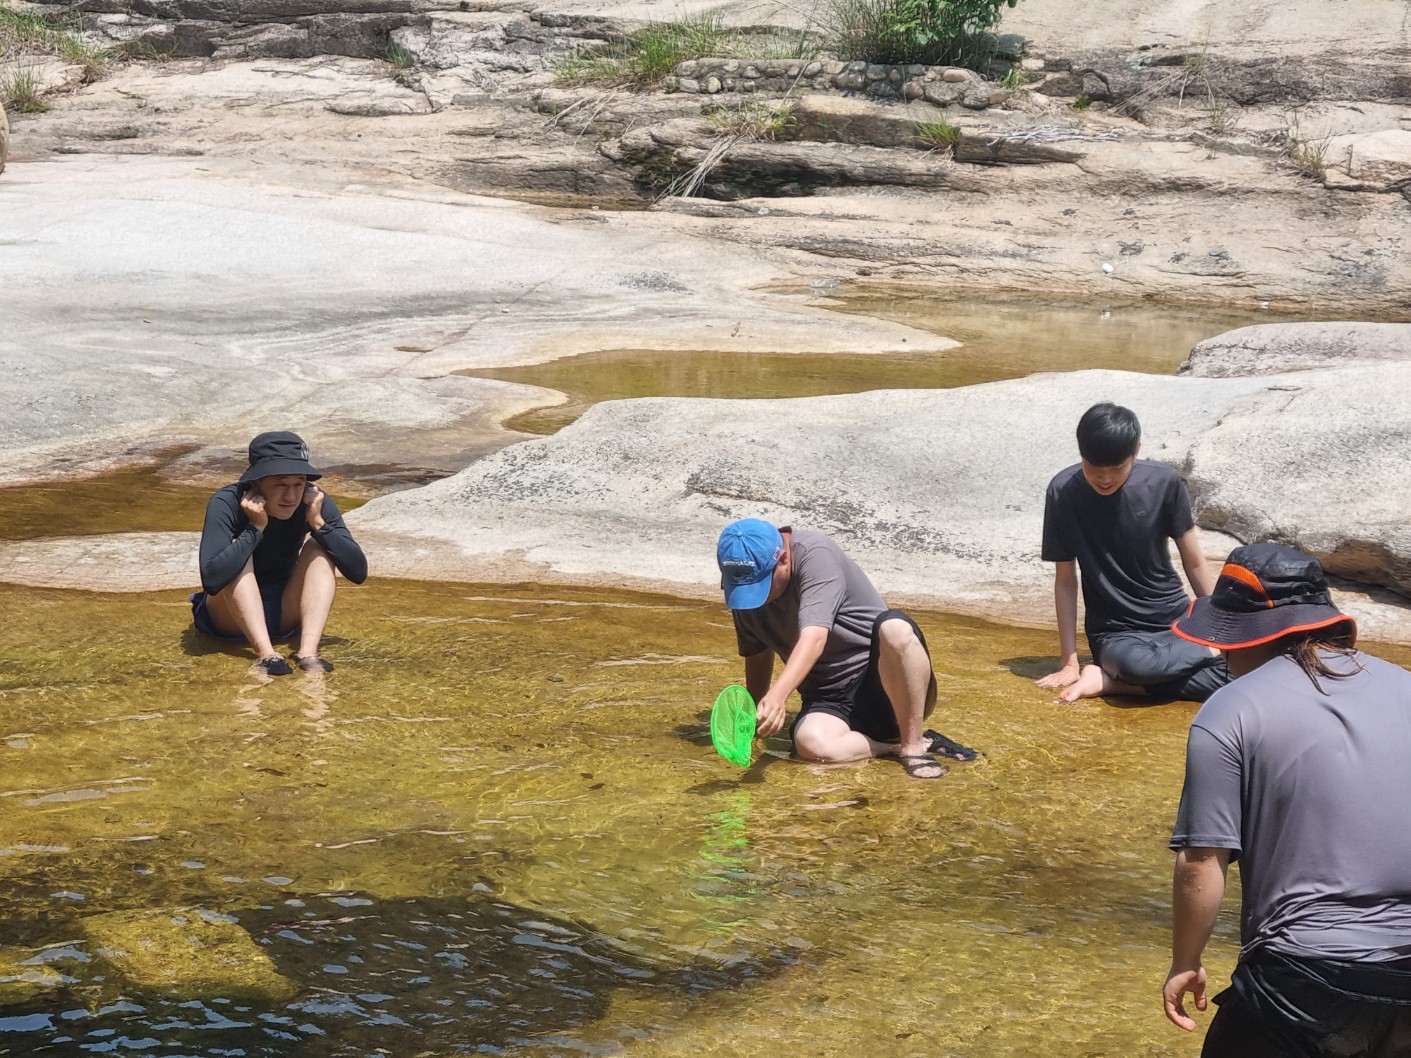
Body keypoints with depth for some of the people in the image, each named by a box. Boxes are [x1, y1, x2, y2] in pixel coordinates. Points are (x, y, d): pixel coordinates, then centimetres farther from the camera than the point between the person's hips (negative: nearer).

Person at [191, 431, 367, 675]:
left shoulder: (315, 501, -14)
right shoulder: (227, 504, -24)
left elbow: (359, 572, -19)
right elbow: (212, 580, -38)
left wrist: (318, 522, -28)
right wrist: (256, 528, -36)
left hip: (284, 616, 3)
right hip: (229, 616, -3)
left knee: (319, 547, -18)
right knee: (240, 557, -28)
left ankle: (308, 652, -33)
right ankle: (266, 654, -39)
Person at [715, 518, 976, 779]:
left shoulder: (815, 555, -18)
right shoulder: (744, 586, 4)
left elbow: (814, 638, -33)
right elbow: (757, 654, 21)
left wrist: (776, 696, -46)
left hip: (884, 680, -4)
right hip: (831, 700, 4)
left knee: (895, 628, -39)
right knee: (810, 742, -34)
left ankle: (914, 745, -24)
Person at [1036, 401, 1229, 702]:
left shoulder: (1164, 483, -9)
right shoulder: (1064, 491, -11)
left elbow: (1194, 563, 2)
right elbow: (1065, 580, -4)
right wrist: (1069, 661, -6)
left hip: (1174, 618, 4)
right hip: (1115, 631, -4)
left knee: (1241, 675, -24)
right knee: (1135, 663, -41)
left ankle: (1110, 681, -13)